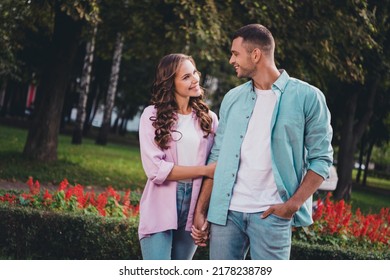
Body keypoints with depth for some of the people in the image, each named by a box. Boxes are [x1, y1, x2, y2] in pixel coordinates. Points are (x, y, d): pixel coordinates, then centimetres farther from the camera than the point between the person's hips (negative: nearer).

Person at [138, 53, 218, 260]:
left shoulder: (208, 118, 6)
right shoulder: (153, 115, -3)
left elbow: (215, 167, 5)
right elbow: (155, 169, -11)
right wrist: (203, 170, -12)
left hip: (193, 211, 3)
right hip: (160, 212, -3)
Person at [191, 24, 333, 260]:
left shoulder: (307, 97, -2)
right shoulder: (232, 98, 12)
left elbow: (321, 159, -2)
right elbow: (218, 157, 13)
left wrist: (293, 204, -13)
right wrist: (201, 210, 7)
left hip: (271, 214, -4)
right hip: (226, 210, 4)